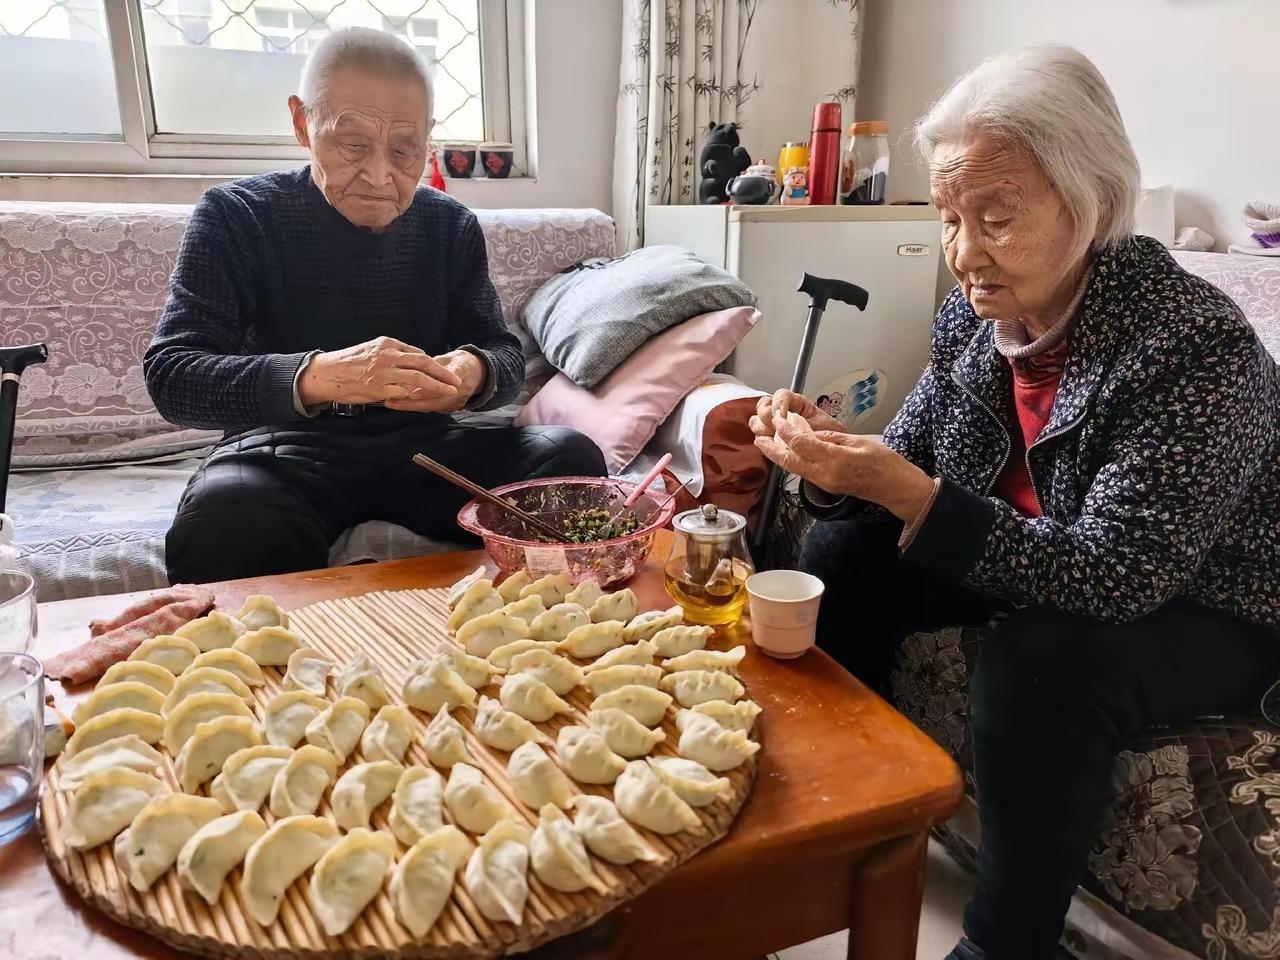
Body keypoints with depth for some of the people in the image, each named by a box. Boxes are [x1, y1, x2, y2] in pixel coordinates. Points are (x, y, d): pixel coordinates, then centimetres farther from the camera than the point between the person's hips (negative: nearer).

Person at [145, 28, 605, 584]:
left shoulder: (452, 227, 5)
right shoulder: (236, 217, -5)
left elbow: (504, 352, 5)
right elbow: (170, 374, -15)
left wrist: (476, 374, -23)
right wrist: (316, 377, -35)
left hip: (422, 446, 4)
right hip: (286, 452, -3)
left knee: (572, 460, -21)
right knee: (226, 518, -38)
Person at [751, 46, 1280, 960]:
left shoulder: (1196, 346, -28)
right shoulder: (974, 316, -9)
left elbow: (1114, 577, -32)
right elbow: (908, 472, 1)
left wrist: (906, 493, -40)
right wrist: (833, 457, -22)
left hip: (1200, 613, -6)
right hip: (1034, 565, 7)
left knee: (1043, 658, -34)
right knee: (839, 557, -2)